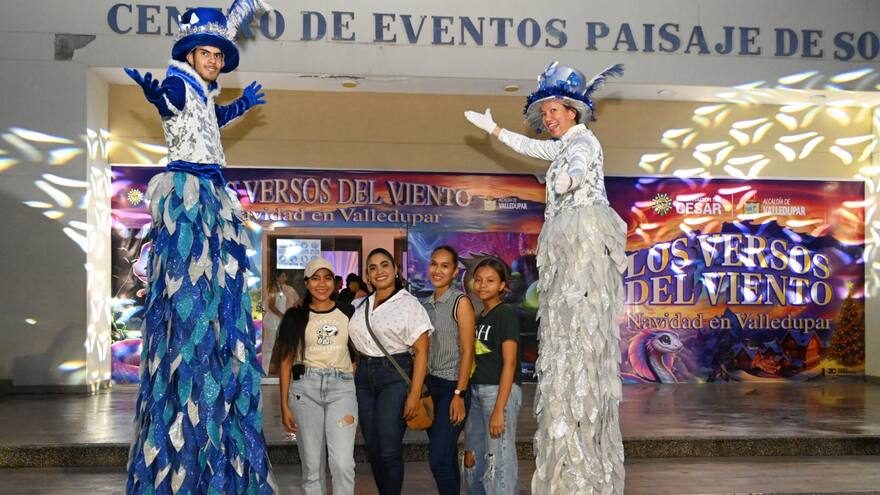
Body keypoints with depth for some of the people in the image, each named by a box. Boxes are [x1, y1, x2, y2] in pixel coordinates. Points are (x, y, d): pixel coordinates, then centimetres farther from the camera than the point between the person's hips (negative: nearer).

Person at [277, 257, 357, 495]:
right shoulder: (296, 316, 6)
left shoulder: (348, 312, 7)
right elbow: (286, 361, 5)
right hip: (305, 388, 0)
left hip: (341, 386, 0)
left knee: (343, 463, -11)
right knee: (312, 465, 5)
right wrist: (284, 405, 1)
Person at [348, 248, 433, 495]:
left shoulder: (408, 303, -5)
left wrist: (415, 394, -15)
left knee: (389, 451, -7)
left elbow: (421, 351, -9)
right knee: (372, 450, 9)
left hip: (395, 375, -5)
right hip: (364, 376, 6)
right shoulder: (360, 305, 11)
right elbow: (357, 341, 26)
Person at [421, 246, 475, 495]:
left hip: (452, 387, -6)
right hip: (429, 385, 6)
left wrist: (459, 395, -16)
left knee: (438, 458, -11)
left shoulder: (460, 302, -8)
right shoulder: (425, 304, 11)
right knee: (447, 457, 12)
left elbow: (467, 351, -12)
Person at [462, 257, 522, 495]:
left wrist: (499, 409, -19)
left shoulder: (506, 313, -8)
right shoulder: (479, 318, 16)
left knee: (499, 462, -7)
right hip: (476, 392, 8)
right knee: (473, 460, 13)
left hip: (499, 391, -8)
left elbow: (509, 363, -14)